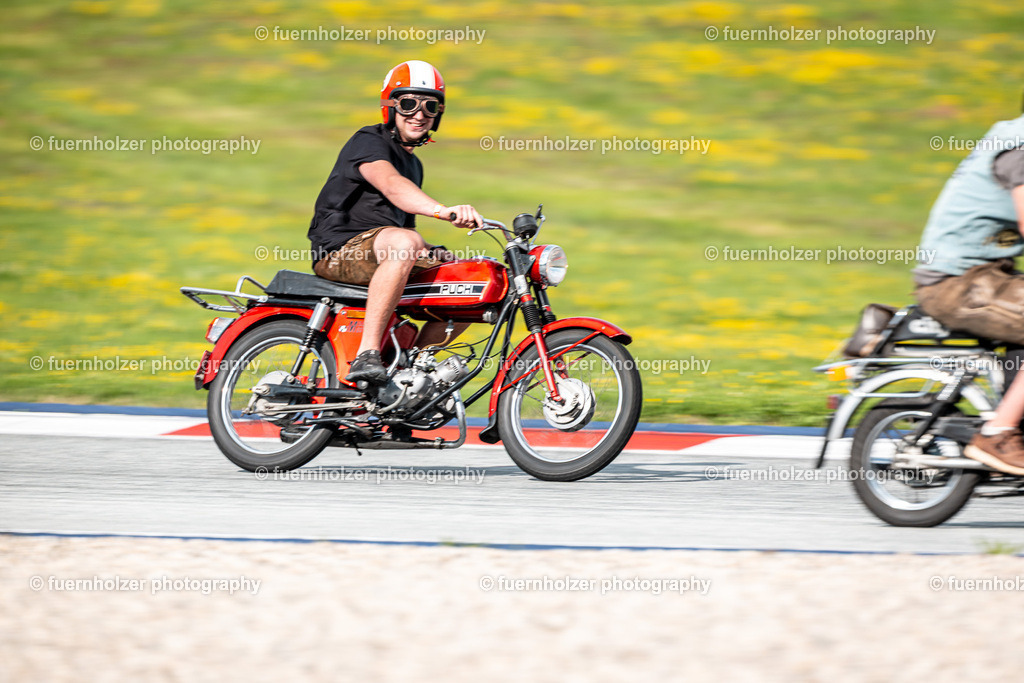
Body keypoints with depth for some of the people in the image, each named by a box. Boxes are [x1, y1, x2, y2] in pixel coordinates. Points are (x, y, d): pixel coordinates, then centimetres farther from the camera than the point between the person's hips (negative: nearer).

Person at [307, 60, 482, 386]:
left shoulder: (413, 163, 23)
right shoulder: (368, 142, -7)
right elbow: (391, 186, -28)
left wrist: (431, 252, 9)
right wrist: (444, 211, -45)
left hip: (381, 253, 9)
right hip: (340, 250, -9)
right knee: (404, 244, -39)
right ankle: (366, 355, -42)